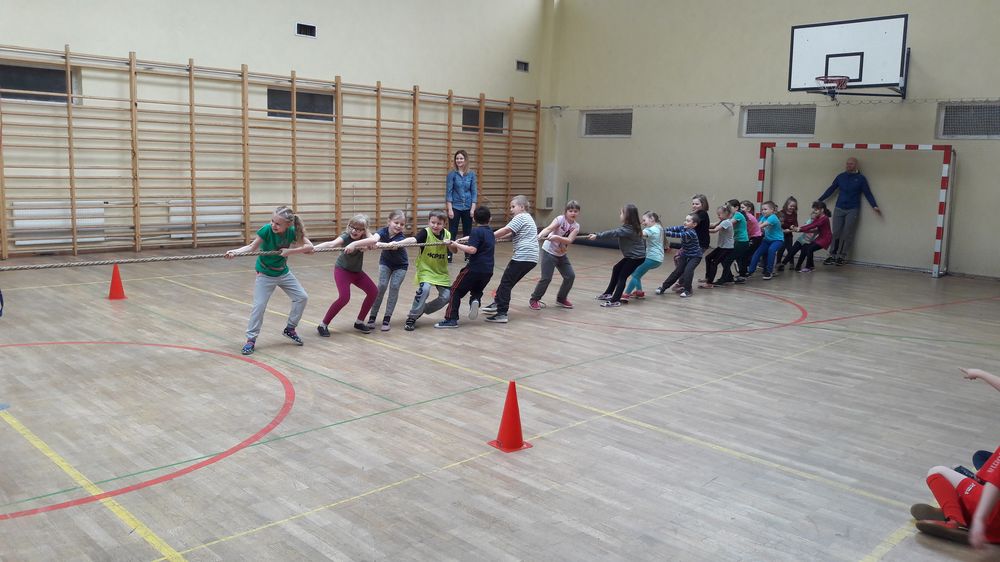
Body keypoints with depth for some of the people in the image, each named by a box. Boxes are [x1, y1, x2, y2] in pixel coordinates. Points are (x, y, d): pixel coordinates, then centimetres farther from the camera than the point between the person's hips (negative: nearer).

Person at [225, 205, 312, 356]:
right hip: (265, 274, -4)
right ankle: (251, 339, 2)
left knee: (302, 297, 2)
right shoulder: (266, 230, -25)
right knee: (259, 305, -12)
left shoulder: (292, 231, -16)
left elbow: (309, 246, -18)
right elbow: (252, 247, -22)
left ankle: (290, 329, 20)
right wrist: (235, 252, -37)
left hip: (284, 272, 4)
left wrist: (290, 251, -28)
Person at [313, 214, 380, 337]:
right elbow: (331, 244, -45)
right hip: (342, 270, -5)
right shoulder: (346, 237, -27)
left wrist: (354, 244, -54)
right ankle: (323, 325, -7)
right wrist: (313, 248, -63)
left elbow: (374, 240, -42)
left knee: (373, 291, 0)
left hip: (357, 271, 5)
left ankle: (359, 322, 16)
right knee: (344, 297, -22)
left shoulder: (365, 238, -18)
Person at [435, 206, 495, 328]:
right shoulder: (490, 232, 16)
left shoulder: (476, 231, -9)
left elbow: (472, 250, -21)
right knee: (477, 290, 25)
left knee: (456, 291, 3)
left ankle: (451, 319, -4)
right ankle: (475, 300, -10)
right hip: (488, 270, 7)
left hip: (474, 268, -7)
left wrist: (456, 244, -13)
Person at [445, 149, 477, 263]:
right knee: (452, 232, 0)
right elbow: (448, 192, -6)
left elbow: (474, 192, 4)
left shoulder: (471, 174, 3)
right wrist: (449, 209, -11)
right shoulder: (452, 174, -4)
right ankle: (449, 255, 6)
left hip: (467, 207, 2)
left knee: (468, 232, 9)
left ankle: (468, 255, 18)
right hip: (455, 207, -2)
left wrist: (473, 208, -3)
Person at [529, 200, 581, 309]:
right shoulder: (560, 219, -17)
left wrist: (556, 237, -38)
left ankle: (561, 298, 25)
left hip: (561, 254, 6)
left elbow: (569, 240, -21)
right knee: (546, 278, -10)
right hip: (549, 252, -6)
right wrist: (540, 235, -53)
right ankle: (534, 300, 8)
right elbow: (549, 228, -34)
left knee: (570, 276, 4)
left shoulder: (576, 226, -5)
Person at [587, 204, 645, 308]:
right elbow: (615, 232, 9)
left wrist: (597, 235, -35)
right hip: (632, 255, 11)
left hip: (636, 257, -11)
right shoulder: (632, 227, 6)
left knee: (622, 276, -10)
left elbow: (613, 233, -31)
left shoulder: (628, 229, -25)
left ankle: (615, 300, -7)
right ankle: (609, 293, 29)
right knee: (616, 269, 19)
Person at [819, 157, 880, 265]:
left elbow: (868, 193, 0)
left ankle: (842, 256, 3)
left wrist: (874, 206, -11)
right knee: (836, 233, -1)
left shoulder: (861, 178, 1)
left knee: (847, 234, -3)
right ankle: (833, 255, 4)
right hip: (839, 209, 2)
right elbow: (831, 189, 13)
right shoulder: (840, 177, 8)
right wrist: (819, 200, 11)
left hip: (852, 210, -2)